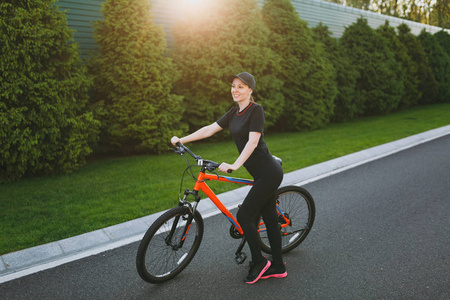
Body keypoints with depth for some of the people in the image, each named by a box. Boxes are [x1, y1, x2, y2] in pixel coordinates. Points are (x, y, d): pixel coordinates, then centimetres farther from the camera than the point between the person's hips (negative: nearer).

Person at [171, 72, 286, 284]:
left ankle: (259, 262, 14)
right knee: (269, 218, 14)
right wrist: (182, 140, 3)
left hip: (268, 173, -9)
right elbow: (210, 129, 8)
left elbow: (253, 141, -23)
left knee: (244, 215, -6)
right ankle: (278, 267, 26)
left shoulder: (256, 110, -14)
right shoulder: (235, 112, 11)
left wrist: (234, 165, -32)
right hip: (261, 173, 9)